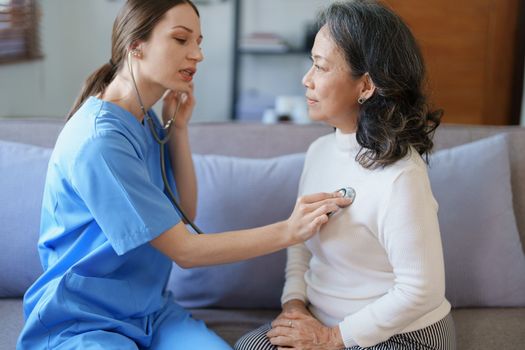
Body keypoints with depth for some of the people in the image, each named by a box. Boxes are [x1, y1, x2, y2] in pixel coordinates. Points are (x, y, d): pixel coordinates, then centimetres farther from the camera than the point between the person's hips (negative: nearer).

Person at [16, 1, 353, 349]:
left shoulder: (148, 121, 3)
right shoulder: (99, 139, -23)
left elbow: (184, 214, 4)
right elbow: (184, 250, -20)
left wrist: (178, 129, -5)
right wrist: (288, 231, -23)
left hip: (152, 311, 7)